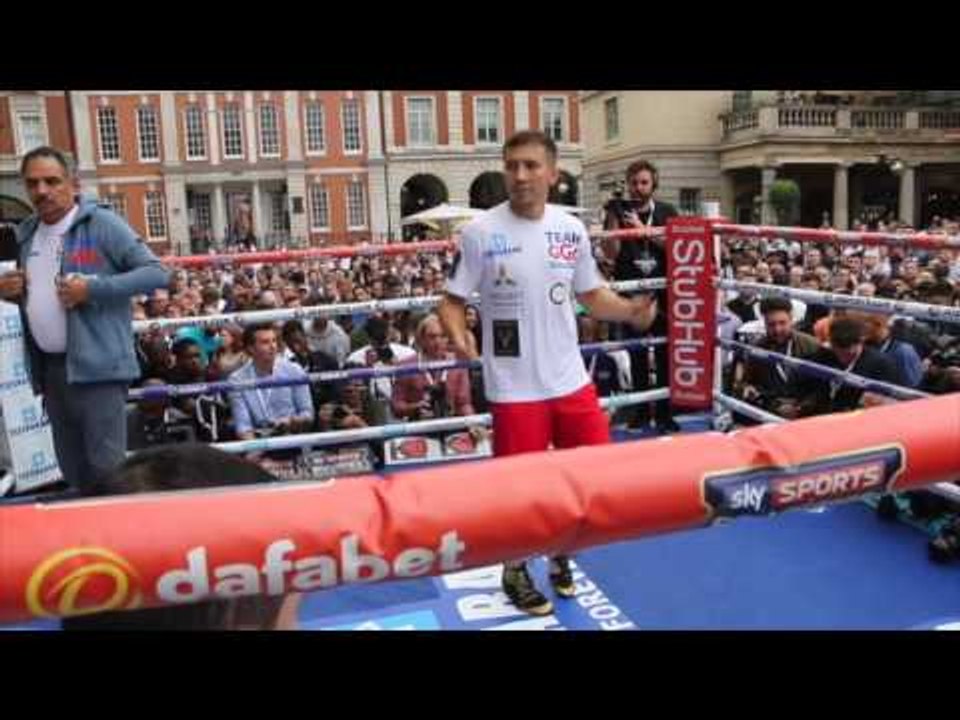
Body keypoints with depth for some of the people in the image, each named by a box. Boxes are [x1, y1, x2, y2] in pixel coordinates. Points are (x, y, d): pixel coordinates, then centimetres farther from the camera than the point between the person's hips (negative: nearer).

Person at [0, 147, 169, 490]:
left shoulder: (101, 223, -8)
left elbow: (156, 273, -13)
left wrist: (93, 288, -20)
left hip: (96, 365, -7)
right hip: (48, 367, 7)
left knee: (106, 466, -5)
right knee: (72, 468, 17)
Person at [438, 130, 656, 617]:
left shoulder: (571, 229, 3)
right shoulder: (480, 232, -9)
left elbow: (591, 294, 12)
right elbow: (452, 300, -5)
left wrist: (631, 310, -6)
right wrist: (458, 336, -25)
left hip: (571, 379, 4)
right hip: (514, 387, -4)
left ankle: (561, 552, 40)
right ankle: (514, 572, 33)